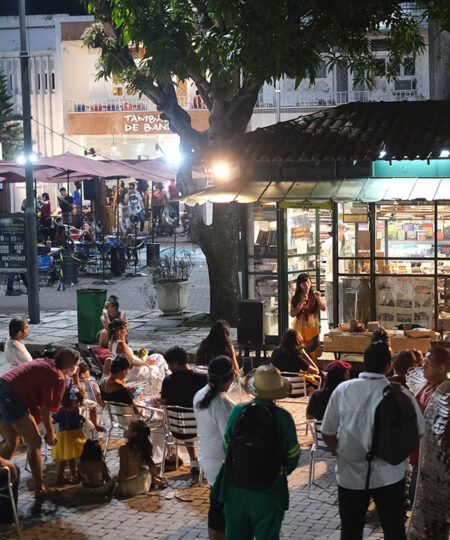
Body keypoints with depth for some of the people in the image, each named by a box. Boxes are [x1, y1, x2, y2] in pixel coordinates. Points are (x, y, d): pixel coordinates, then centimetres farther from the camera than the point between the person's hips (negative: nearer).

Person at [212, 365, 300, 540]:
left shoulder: (237, 411, -9)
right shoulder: (283, 417, -14)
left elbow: (227, 446, 2)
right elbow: (293, 456, -3)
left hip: (235, 489, 2)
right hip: (268, 492, -2)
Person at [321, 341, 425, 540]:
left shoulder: (343, 390, -12)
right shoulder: (400, 393, -15)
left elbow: (327, 433, -4)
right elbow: (419, 431, -4)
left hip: (350, 474, 1)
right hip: (390, 476, -1)